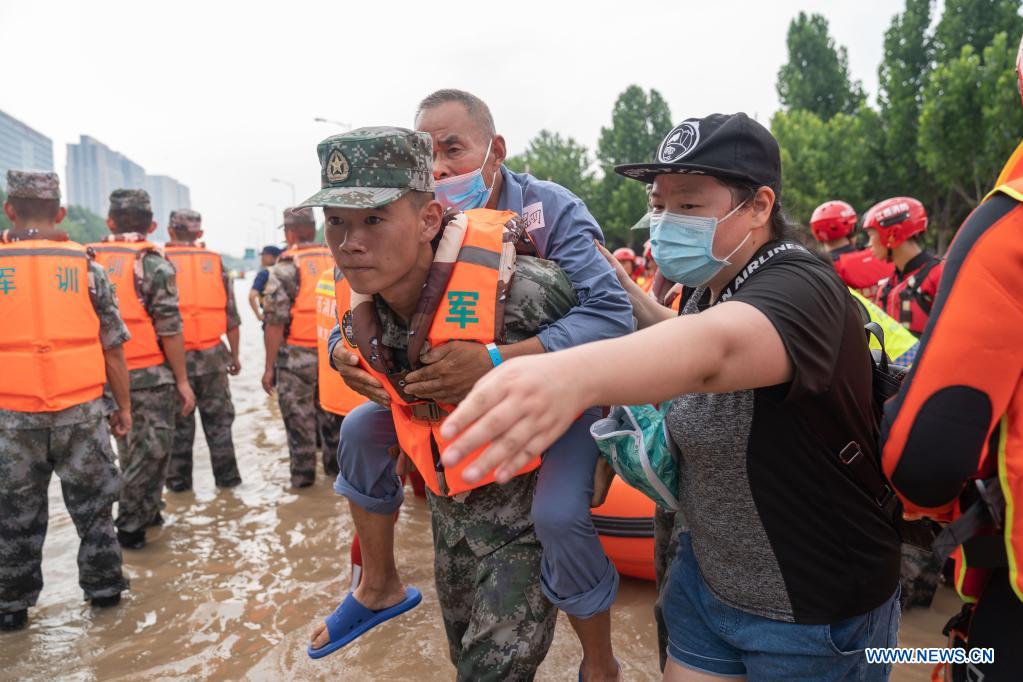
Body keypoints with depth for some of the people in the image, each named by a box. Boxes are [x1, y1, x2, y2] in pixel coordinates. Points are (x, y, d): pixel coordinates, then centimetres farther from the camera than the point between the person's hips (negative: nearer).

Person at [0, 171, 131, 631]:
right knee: (92, 505, 15)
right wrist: (123, 406, 7)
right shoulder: (84, 265, -3)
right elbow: (112, 346, -2)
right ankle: (104, 588, 27)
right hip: (81, 411, 0)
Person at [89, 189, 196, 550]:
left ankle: (145, 512, 32)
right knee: (151, 449, 6)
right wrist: (182, 379, -8)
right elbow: (168, 328, -12)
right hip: (150, 374, -5)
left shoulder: (90, 261, 6)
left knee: (129, 449, 20)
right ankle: (130, 525, 10)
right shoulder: (153, 263, -9)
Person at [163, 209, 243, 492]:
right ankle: (226, 476, 18)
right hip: (211, 354, 1)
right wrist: (234, 354, 12)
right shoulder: (215, 262, 3)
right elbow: (231, 315, 4)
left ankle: (178, 480, 20)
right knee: (218, 419, 13)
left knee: (178, 422, 11)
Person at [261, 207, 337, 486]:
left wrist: (269, 366, -8)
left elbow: (275, 322, -13)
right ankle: (336, 466, 28)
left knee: (299, 418, 6)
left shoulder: (286, 268, -10)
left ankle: (303, 475, 15)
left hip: (297, 356, -5)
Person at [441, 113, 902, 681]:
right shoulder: (710, 289, 1)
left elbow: (715, 347, -49)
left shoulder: (799, 286, -25)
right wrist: (616, 285, 10)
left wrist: (578, 373, -68)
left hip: (818, 613, -7)